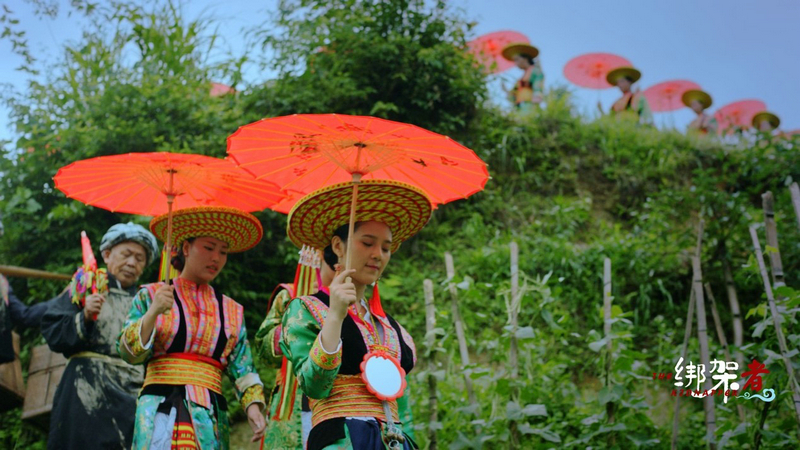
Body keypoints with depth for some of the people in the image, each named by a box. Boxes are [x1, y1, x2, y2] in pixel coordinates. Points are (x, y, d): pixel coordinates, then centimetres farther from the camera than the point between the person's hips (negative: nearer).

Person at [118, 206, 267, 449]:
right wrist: (153, 313, -13)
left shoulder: (232, 311, 15)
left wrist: (253, 405, -8)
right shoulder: (151, 295, 9)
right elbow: (128, 352, 1)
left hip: (210, 418, 2)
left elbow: (243, 369, 9)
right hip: (160, 410, -2)